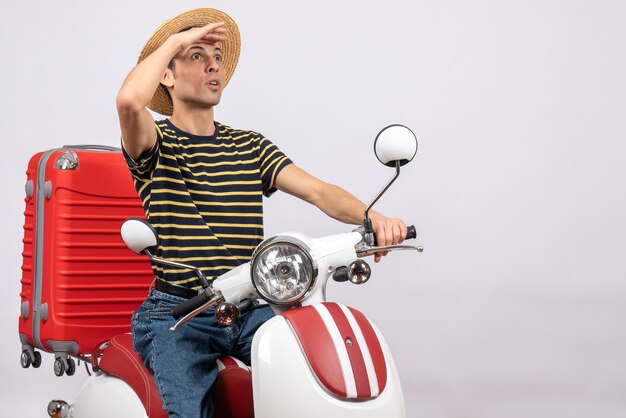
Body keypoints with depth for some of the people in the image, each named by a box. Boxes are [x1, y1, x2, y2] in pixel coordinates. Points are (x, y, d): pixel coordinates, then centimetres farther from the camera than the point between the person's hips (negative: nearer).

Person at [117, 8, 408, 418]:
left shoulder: (251, 146, 16)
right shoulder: (155, 144, 2)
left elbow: (318, 191, 4)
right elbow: (129, 100, -23)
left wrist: (373, 218, -16)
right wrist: (175, 40, -8)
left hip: (252, 311, 4)